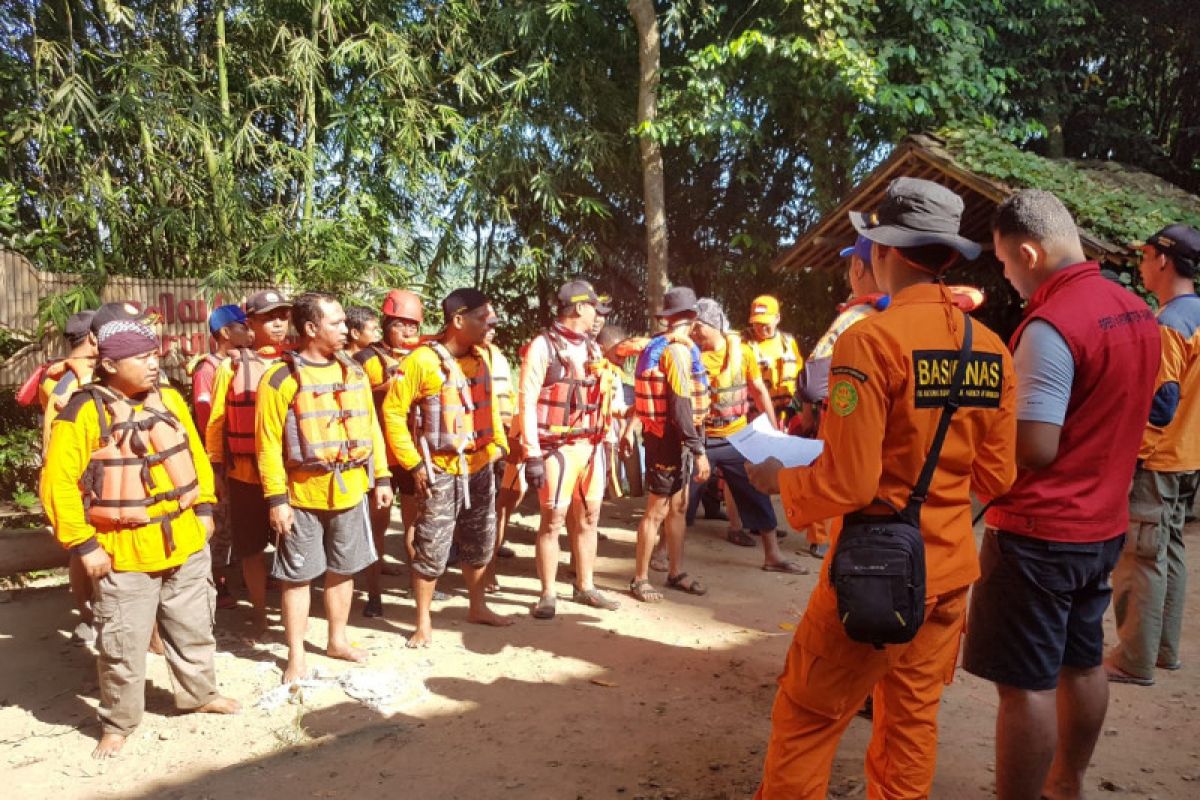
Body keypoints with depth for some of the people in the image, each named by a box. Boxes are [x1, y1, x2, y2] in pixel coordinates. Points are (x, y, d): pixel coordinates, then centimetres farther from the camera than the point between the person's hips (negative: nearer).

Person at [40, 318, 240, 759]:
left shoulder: (169, 398, 2)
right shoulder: (84, 412, -15)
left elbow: (194, 454, 12)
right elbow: (57, 484, -13)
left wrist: (204, 507, 8)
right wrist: (83, 544, -14)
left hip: (184, 541, 5)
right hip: (125, 552, -5)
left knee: (193, 626, 19)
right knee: (123, 642, 7)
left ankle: (199, 693, 39)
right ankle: (117, 723, 26)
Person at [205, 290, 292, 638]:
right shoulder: (232, 366, -1)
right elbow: (217, 422, 2)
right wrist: (217, 467, 2)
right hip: (245, 474, -1)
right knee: (251, 548, 10)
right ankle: (259, 613, 26)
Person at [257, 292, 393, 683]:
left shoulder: (353, 372, 8)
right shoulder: (281, 377, -10)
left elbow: (370, 428, 12)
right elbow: (268, 443, -11)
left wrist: (381, 477, 9)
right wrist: (276, 498, -14)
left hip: (351, 491, 5)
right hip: (303, 494, -5)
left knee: (342, 570, 16)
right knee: (297, 575, 6)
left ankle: (337, 640, 34)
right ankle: (296, 656, 20)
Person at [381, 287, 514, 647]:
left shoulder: (481, 357, 5)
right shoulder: (422, 360, -16)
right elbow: (392, 411, -14)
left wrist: (498, 443, 11)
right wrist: (413, 463, -14)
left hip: (480, 466, 7)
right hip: (441, 470, -6)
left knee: (479, 542, 17)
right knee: (432, 548, 1)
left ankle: (477, 607, 34)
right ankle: (423, 623, 16)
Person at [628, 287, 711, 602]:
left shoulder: (655, 347, 11)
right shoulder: (679, 349, -18)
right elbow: (681, 406, -22)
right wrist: (699, 451, -21)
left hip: (661, 433, 9)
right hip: (670, 438, -9)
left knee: (677, 507, 16)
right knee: (657, 511, -1)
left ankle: (676, 572, 26)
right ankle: (640, 579, 8)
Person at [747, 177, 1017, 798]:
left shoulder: (871, 340, -18)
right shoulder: (991, 349, 1)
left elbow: (849, 483, -20)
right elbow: (996, 477, 5)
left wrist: (780, 480, -2)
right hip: (951, 568, 7)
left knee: (806, 720, 7)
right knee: (913, 718, 19)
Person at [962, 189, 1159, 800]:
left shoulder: (1050, 326, -22)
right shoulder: (1136, 311, 6)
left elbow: (1033, 449, -24)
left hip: (1040, 531, -9)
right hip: (1103, 523, 9)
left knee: (1025, 682, 0)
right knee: (1081, 661, 20)